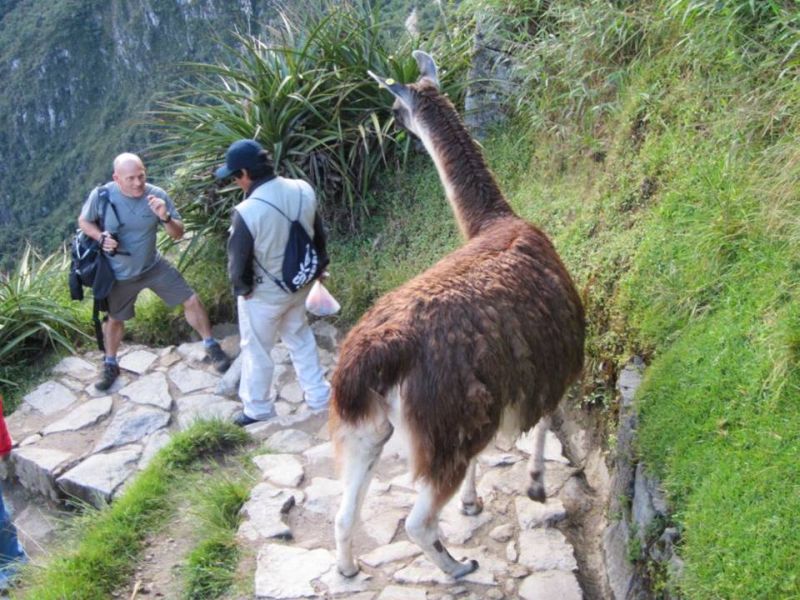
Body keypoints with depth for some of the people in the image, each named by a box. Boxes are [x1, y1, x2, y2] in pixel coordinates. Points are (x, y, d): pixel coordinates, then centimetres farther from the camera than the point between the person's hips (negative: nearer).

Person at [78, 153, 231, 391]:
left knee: (192, 301, -1)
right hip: (120, 274, -1)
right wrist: (101, 237, -24)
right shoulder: (101, 195, -22)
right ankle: (110, 365, 42)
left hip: (154, 266, 1)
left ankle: (211, 346, 21)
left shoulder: (157, 195, -19)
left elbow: (178, 233, -13)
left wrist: (165, 217, -35)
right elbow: (84, 222, -4)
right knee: (114, 319, 17)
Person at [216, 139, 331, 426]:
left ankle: (258, 409, 34)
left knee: (257, 350, 16)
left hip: (264, 293, -6)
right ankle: (318, 395, 39)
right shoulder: (304, 190, -12)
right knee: (300, 338, 27)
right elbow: (319, 235, 3)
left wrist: (241, 288, 1)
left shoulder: (247, 212, -31)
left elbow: (238, 262, -20)